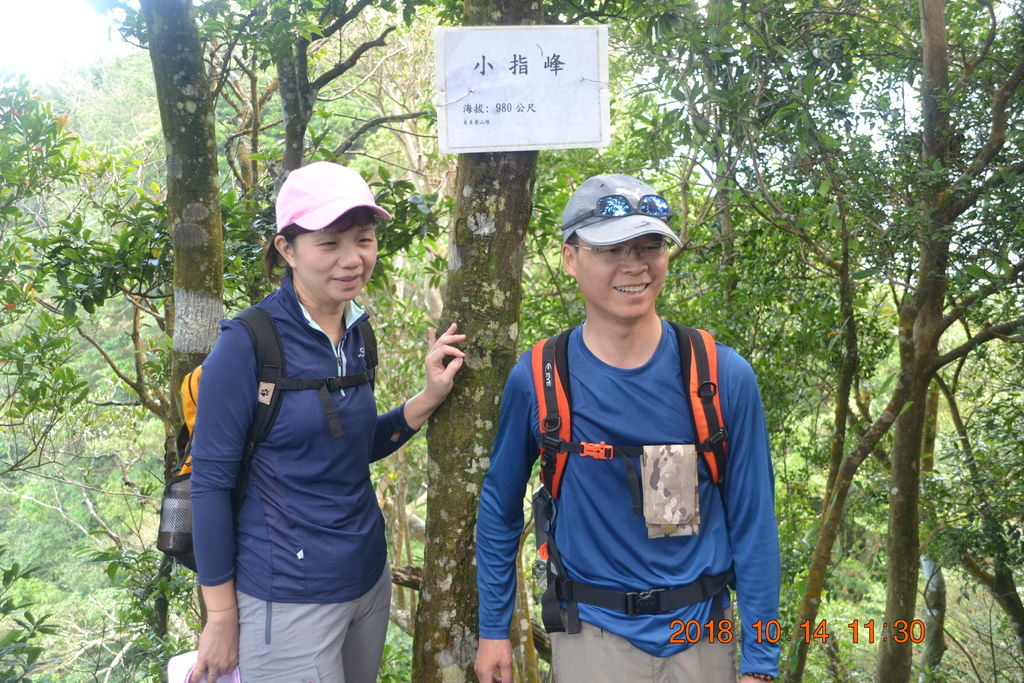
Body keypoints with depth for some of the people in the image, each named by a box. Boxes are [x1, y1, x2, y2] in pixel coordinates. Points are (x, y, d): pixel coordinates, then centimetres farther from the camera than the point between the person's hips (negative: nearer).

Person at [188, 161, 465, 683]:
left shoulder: (357, 333, 2)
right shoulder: (247, 345, -17)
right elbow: (210, 481, -14)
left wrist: (430, 396, -1)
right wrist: (221, 618, -10)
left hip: (369, 578, 7)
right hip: (288, 600, -7)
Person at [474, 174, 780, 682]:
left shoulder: (724, 376, -12)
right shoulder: (535, 381, -12)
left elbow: (752, 520, -6)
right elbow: (500, 507, 1)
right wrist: (492, 629, 6)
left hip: (702, 634, 2)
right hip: (592, 633, -1)